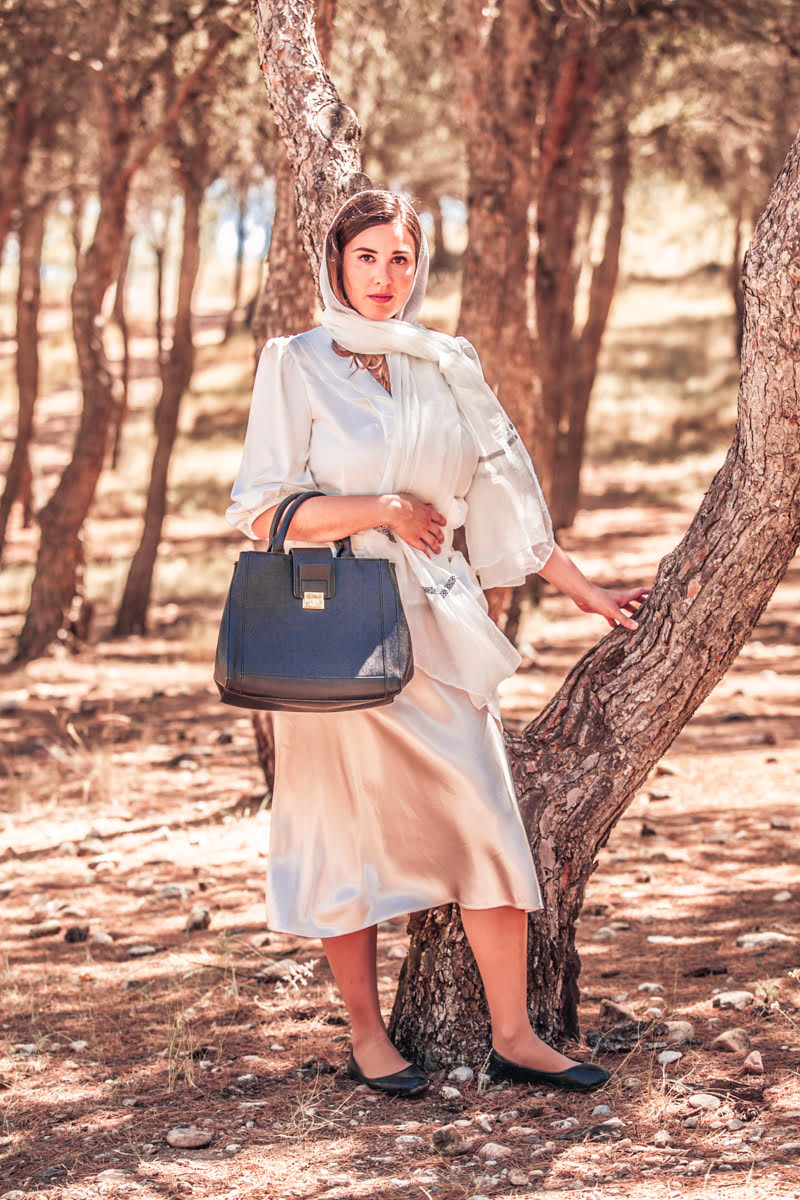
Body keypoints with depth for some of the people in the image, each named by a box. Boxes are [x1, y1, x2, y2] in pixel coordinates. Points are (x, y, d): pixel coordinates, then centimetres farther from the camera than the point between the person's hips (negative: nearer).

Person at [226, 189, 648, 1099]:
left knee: (487, 818, -3)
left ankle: (513, 1036, 3)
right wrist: (385, 510, -11)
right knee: (351, 825, 2)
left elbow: (502, 494, 16)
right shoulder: (298, 364, -1)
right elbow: (260, 510, -7)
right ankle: (367, 1039, 14)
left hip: (434, 622, 4)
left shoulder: (445, 370, 11)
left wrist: (582, 591, 14)